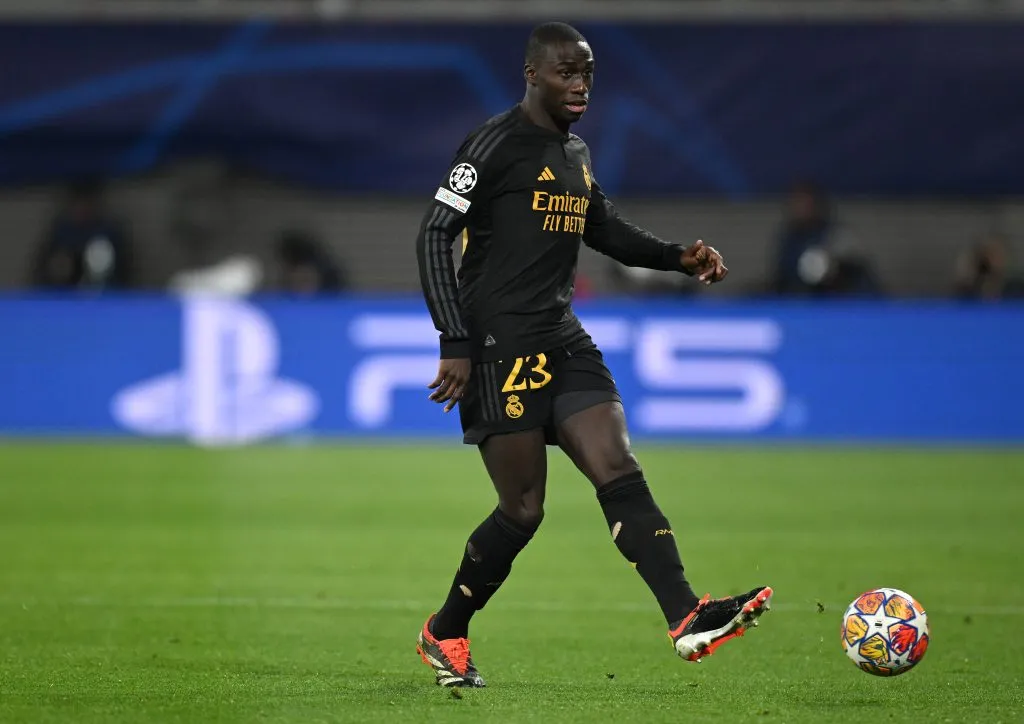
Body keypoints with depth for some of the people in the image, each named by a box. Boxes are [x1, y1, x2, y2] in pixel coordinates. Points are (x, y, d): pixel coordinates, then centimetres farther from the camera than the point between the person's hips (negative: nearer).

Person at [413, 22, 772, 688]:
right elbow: (434, 236, -12)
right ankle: (444, 634, 15)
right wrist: (455, 344, -19)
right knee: (523, 511, -4)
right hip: (500, 349, -7)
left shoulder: (575, 154, 17)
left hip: (563, 341, 7)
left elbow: (607, 231, 32)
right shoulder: (497, 144, -8)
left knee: (621, 473, -9)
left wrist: (680, 257, 14)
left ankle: (687, 620, -20)